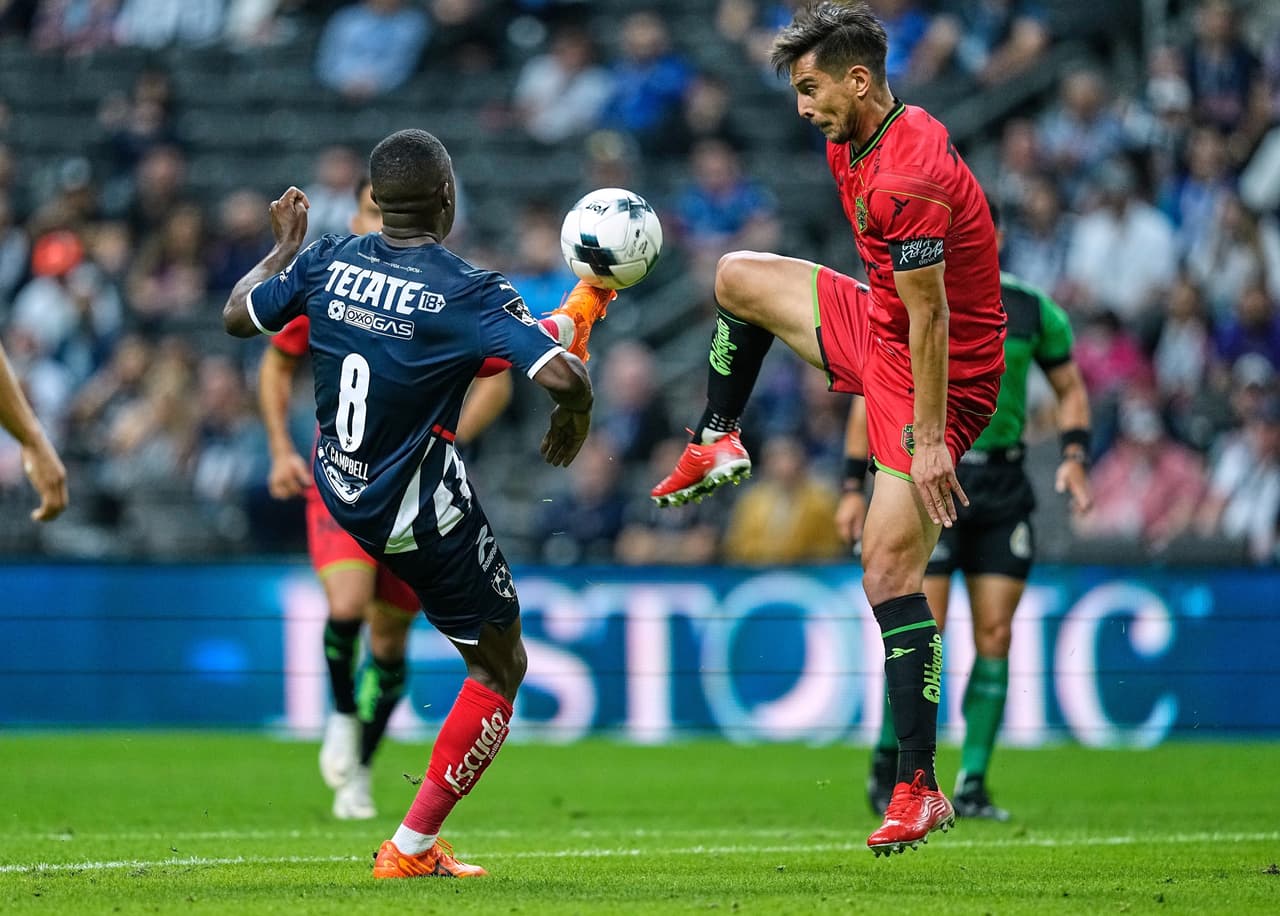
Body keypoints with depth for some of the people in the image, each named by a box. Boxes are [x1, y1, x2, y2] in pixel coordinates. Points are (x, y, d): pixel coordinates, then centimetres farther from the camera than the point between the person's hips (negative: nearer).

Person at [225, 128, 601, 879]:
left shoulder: (325, 262, -7)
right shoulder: (466, 291, -23)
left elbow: (238, 315, 9)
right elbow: (564, 376, -31)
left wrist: (284, 248, 25)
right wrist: (575, 416, -8)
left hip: (339, 493, 6)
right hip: (425, 519, -6)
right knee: (501, 668, 10)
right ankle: (413, 849, 8)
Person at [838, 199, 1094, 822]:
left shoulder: (1032, 310, 4)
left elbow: (1070, 387, 15)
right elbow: (870, 398, 3)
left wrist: (1074, 456, -1)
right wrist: (852, 488, -1)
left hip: (1003, 489, 3)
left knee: (995, 637, -1)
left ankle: (971, 787, 7)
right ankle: (888, 765, 9)